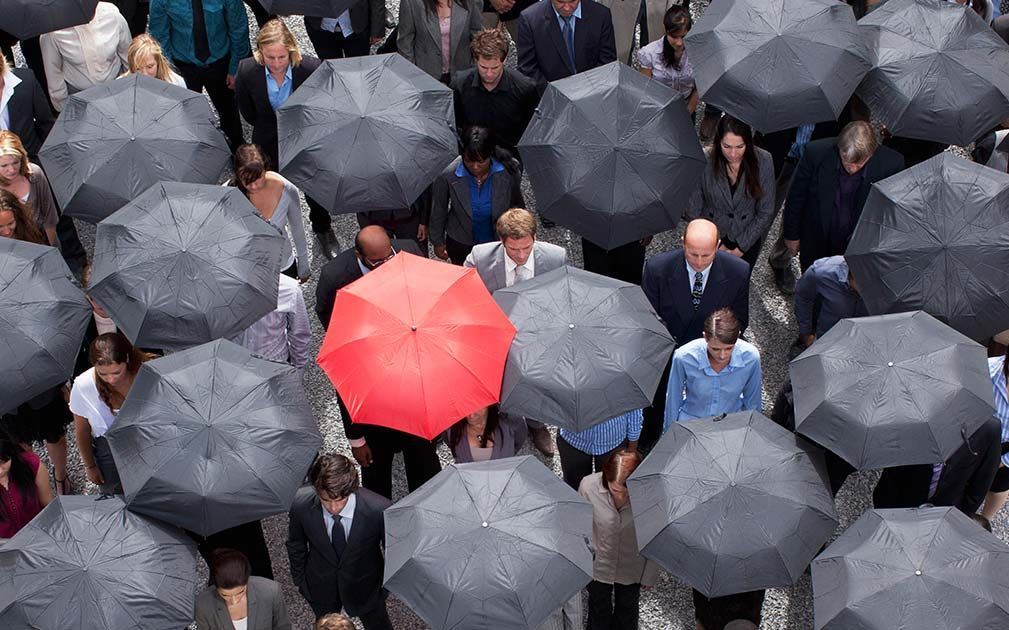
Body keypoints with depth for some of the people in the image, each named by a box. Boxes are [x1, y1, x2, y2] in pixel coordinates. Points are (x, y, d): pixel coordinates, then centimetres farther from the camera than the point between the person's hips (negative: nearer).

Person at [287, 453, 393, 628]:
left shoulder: (379, 510, -35)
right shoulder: (301, 504, -28)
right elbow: (296, 544, -6)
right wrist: (299, 580, 5)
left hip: (365, 587, -1)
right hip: (320, 587, 1)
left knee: (378, 625, 26)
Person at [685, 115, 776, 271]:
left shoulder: (763, 161, -18)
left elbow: (765, 213, -9)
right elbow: (693, 210, -9)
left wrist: (740, 248, -10)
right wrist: (715, 246, -8)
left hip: (748, 235, 0)